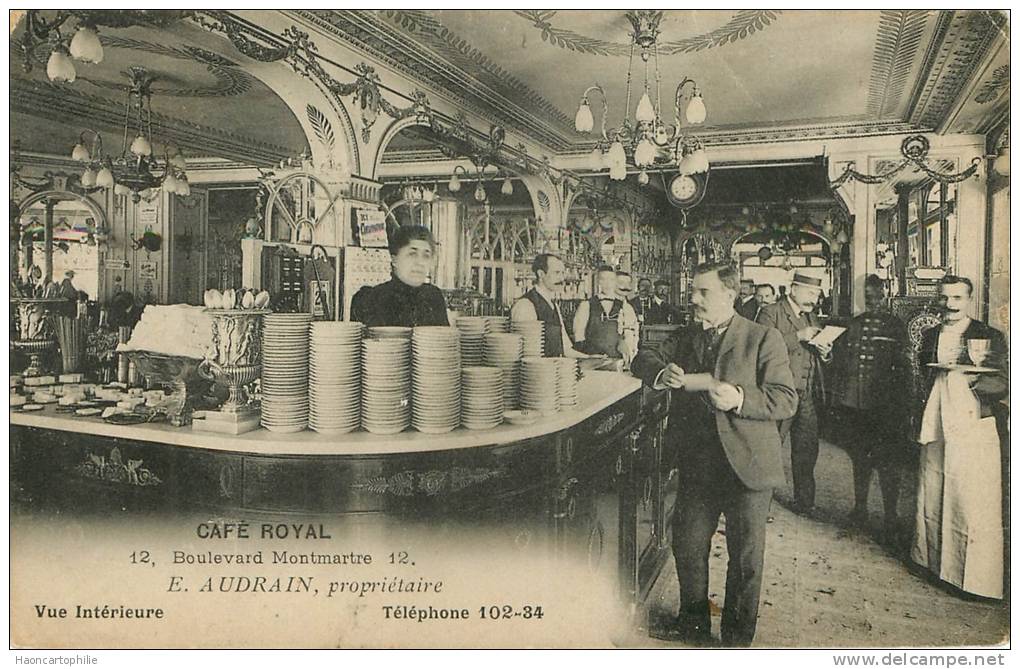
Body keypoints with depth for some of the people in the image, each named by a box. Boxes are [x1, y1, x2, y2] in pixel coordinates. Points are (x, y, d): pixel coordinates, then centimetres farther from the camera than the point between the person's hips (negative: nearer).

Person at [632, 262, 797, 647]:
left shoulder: (763, 339, -6)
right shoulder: (685, 338, 10)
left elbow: (787, 400, -10)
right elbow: (643, 359, 9)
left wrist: (740, 398, -27)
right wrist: (661, 373, -14)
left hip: (745, 466, -4)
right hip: (697, 463, 5)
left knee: (745, 556, 9)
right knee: (686, 544, 14)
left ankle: (738, 636, 27)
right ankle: (693, 623, 35)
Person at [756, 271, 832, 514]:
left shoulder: (811, 317, 20)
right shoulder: (770, 313, -3)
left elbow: (818, 356, 24)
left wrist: (825, 352, 1)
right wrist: (798, 336, -20)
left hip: (808, 396, 7)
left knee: (807, 452, 11)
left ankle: (804, 504, 24)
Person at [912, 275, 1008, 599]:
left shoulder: (990, 337, -3)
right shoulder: (929, 337, 11)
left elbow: (1003, 385, -7)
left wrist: (970, 378, -25)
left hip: (974, 431, -5)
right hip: (935, 431, 5)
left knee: (973, 509, -2)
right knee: (931, 503, 13)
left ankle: (979, 581, 10)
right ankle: (934, 564, 29)